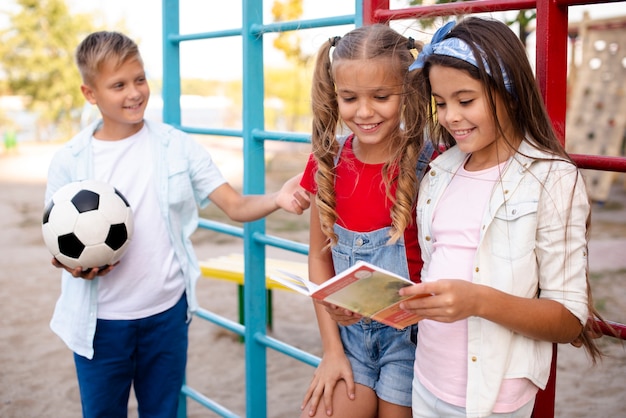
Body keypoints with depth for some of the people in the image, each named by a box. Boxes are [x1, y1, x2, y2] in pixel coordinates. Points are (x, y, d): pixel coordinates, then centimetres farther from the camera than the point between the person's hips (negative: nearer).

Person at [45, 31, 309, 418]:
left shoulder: (178, 146, -5)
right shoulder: (70, 161, -6)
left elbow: (236, 206, -9)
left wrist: (278, 198, -29)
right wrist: (73, 264, -20)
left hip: (167, 314, 1)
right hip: (101, 321, 0)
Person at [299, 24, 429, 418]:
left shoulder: (428, 163, -16)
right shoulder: (328, 160, -3)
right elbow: (320, 256, 3)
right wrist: (332, 350, 1)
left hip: (409, 333, -3)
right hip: (348, 332, 3)